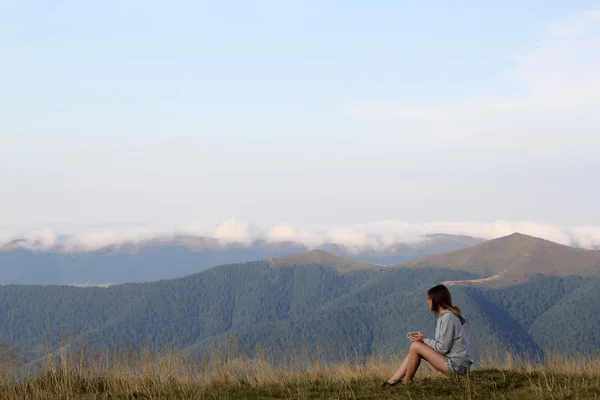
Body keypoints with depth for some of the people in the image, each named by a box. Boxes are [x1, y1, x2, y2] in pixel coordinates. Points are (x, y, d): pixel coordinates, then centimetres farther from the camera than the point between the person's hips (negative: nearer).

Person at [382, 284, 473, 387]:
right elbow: (443, 344, 12)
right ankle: (393, 380, 6)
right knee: (416, 347, 8)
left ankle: (406, 382, 5)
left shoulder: (448, 317, -17)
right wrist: (422, 336, 3)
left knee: (416, 346, -10)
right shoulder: (444, 315, 14)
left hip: (457, 366, -10)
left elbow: (443, 348, -17)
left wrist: (424, 340, -5)